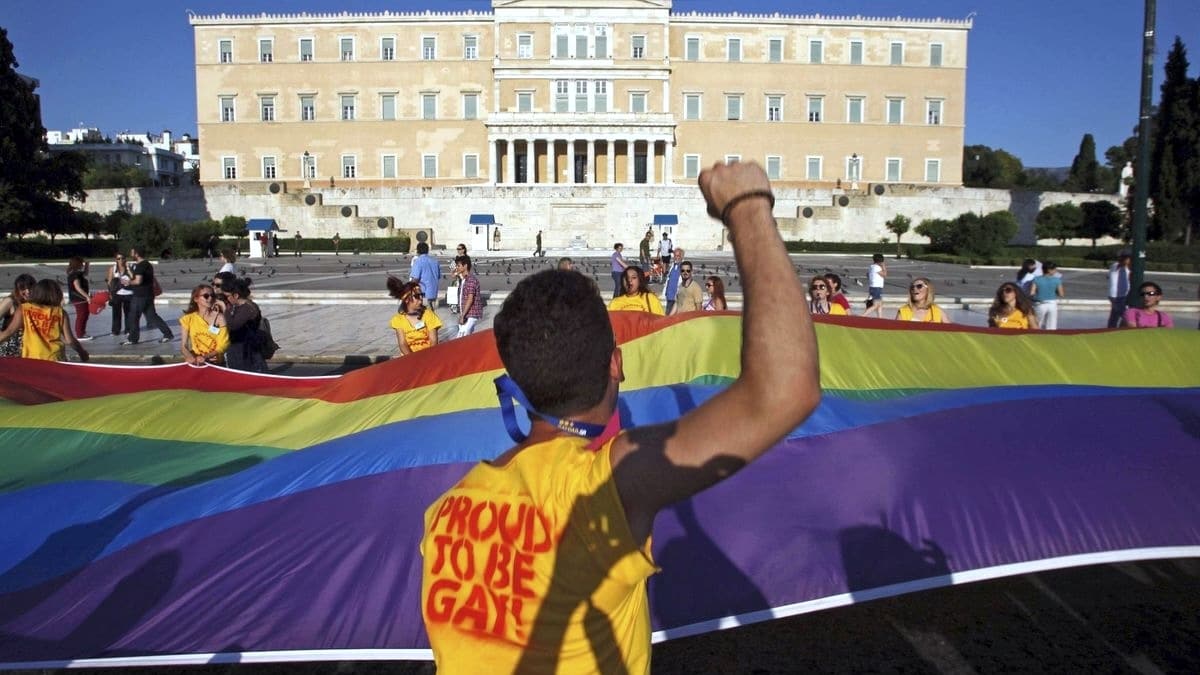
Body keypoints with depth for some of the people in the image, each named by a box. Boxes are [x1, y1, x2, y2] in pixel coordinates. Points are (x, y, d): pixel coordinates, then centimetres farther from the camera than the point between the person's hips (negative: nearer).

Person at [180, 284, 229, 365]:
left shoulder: (219, 317, -1)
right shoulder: (188, 319, 6)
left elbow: (223, 345, -4)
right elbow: (183, 345, 4)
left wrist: (205, 357, -16)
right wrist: (190, 357, -15)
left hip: (215, 362, -2)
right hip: (196, 361, 2)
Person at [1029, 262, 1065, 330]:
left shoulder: (1036, 279, -7)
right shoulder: (1057, 280, -5)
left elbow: (1031, 293, -11)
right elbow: (1061, 294, -3)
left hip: (1040, 305, 0)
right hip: (1052, 304, 0)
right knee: (1052, 328, 6)